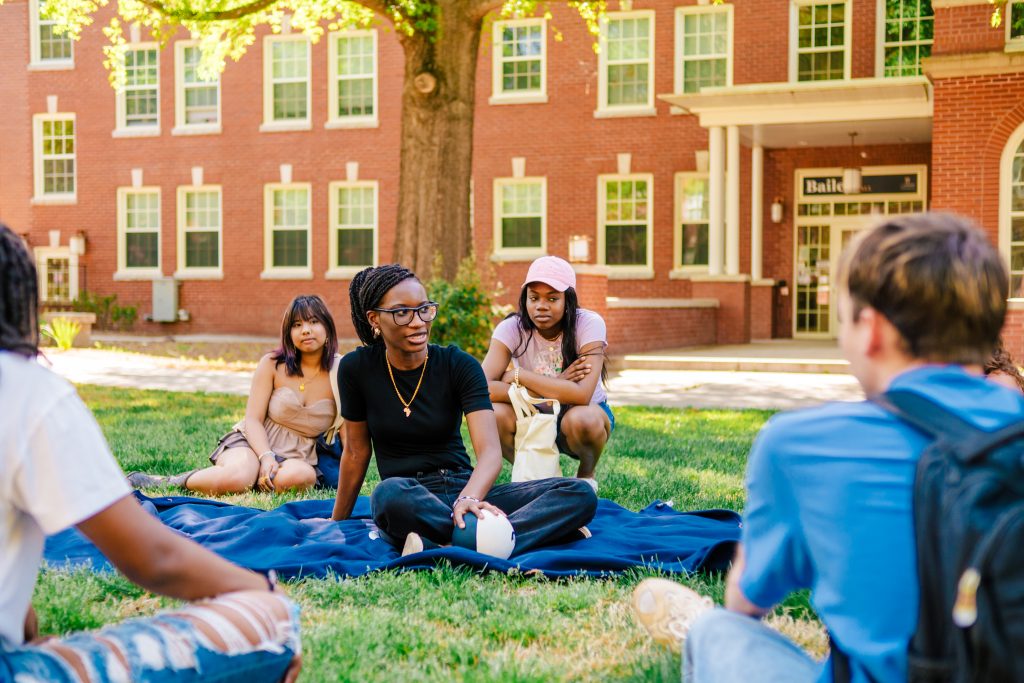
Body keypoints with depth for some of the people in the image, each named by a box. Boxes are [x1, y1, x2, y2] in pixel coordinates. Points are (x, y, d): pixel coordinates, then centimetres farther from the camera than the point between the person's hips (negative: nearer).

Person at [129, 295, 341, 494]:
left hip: (297, 458, 1)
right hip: (254, 443, -1)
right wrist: (266, 457, -21)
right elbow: (253, 419, -4)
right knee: (234, 478, -37)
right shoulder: (272, 364, 1)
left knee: (297, 475, -39)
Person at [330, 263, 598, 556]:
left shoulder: (459, 365, -3)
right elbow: (356, 452, 9)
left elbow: (490, 450, -16)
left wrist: (468, 499, -36)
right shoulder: (357, 368, -2)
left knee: (580, 494, -22)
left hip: (464, 491, 2)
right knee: (391, 494, -40)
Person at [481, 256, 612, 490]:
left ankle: (586, 476, -1)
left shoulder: (589, 324, -21)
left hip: (585, 414, -2)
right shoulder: (511, 328, -16)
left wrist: (517, 375, -27)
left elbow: (581, 395, -33)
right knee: (494, 414, -28)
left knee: (581, 419, -36)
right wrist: (555, 386, -31)